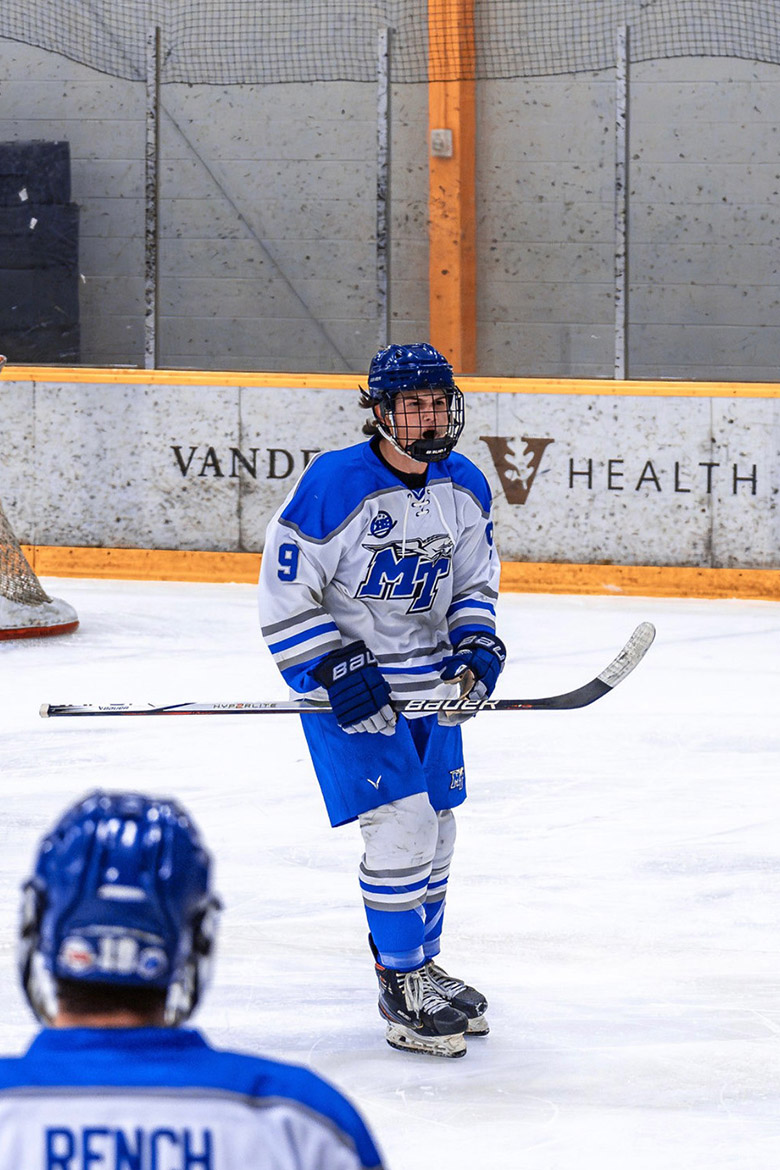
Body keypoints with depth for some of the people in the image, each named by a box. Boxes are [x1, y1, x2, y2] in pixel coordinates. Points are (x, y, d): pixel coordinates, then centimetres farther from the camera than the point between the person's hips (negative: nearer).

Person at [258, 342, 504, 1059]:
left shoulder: (464, 487, 1)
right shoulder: (336, 486, -20)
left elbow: (475, 579, 14)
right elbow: (285, 594, -16)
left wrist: (477, 646, -4)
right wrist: (333, 669, -22)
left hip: (429, 681, 7)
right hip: (353, 685, -7)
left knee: (436, 829, 14)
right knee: (402, 824, -13)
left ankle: (421, 965, 32)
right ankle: (402, 991, -3)